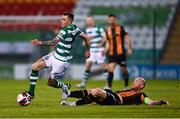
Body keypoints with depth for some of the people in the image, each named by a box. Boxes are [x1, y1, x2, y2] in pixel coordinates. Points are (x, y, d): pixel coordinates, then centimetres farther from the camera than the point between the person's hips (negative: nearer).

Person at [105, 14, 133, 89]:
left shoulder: (120, 28, -3)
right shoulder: (108, 30, 10)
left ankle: (126, 86, 22)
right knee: (110, 69, -13)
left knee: (124, 70, 5)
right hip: (112, 54, 3)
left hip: (121, 53, -3)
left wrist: (129, 48, -15)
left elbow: (127, 38, -6)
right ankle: (109, 87, -14)